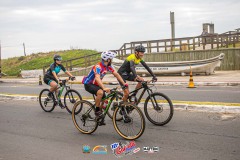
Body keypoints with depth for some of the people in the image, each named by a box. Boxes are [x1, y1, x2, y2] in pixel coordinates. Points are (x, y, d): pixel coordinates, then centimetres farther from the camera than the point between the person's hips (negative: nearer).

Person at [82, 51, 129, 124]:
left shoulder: (108, 66, -4)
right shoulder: (98, 66, -29)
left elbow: (116, 75, -4)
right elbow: (97, 78, -43)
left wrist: (124, 84, -14)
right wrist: (104, 88, -57)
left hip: (96, 84, 8)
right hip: (88, 84, -8)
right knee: (100, 92, -35)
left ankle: (99, 117, 18)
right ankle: (97, 111, -17)